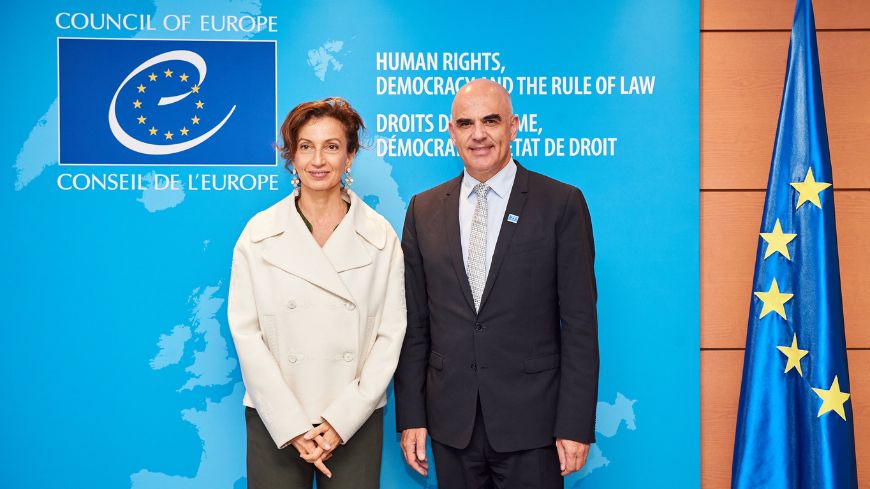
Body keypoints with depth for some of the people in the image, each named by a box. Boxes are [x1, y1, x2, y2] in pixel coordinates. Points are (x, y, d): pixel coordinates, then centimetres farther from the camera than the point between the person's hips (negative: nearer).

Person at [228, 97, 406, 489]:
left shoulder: (380, 236, -1)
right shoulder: (259, 234, -2)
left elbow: (391, 332, -3)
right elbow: (245, 331, -4)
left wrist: (343, 418, -10)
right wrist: (292, 425, -10)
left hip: (356, 420, 0)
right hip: (275, 420, 0)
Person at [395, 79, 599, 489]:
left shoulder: (561, 204, -4)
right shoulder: (424, 210, 6)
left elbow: (579, 322, -5)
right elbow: (414, 324, 7)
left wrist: (576, 424, -9)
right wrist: (411, 416, 3)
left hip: (530, 420, -2)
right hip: (451, 422, 3)